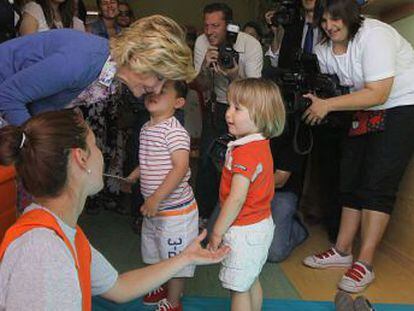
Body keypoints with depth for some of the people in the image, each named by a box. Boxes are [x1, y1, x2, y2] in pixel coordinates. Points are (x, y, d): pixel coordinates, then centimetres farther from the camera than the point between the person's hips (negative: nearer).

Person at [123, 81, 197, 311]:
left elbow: (181, 167, -28)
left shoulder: (174, 130, -21)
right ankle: (164, 287, 48)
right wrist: (136, 173, 13)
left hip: (176, 209, -9)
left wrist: (156, 198, -29)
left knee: (175, 257, 8)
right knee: (155, 253, 26)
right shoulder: (146, 128, 6)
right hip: (153, 208, 9)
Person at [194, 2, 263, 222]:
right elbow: (204, 86, -8)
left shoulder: (250, 45, -19)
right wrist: (205, 66, -28)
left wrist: (233, 76, -38)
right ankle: (203, 215, 22)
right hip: (216, 107, 3)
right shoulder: (202, 42, -8)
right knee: (206, 162, 3)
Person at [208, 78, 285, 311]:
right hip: (260, 224, 10)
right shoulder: (261, 145, 5)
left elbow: (237, 199, -27)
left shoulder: (246, 153, -26)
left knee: (239, 289, 6)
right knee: (252, 282, 25)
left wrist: (217, 233, -17)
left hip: (244, 231, -10)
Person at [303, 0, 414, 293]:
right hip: (366, 112, 8)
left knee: (377, 184, -13)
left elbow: (378, 94, -27)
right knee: (351, 181, 5)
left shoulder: (373, 35, -22)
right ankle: (342, 252, 15)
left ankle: (365, 264, -6)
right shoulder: (326, 48, 2)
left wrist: (327, 104, -28)